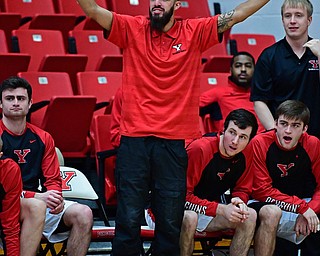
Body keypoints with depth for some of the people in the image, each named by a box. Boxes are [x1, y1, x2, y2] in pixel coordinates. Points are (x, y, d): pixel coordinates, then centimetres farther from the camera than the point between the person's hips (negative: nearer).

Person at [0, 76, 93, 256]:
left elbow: (53, 179, 13)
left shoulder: (43, 138, 14)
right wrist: (37, 196, -20)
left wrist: (55, 197, -12)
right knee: (36, 206, -37)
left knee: (83, 214, -17)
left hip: (40, 202, 6)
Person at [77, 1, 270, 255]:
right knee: (129, 220, -1)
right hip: (134, 139, -1)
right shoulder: (132, 29, 5)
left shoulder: (194, 32, 6)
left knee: (170, 223, 5)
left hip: (175, 142, 1)